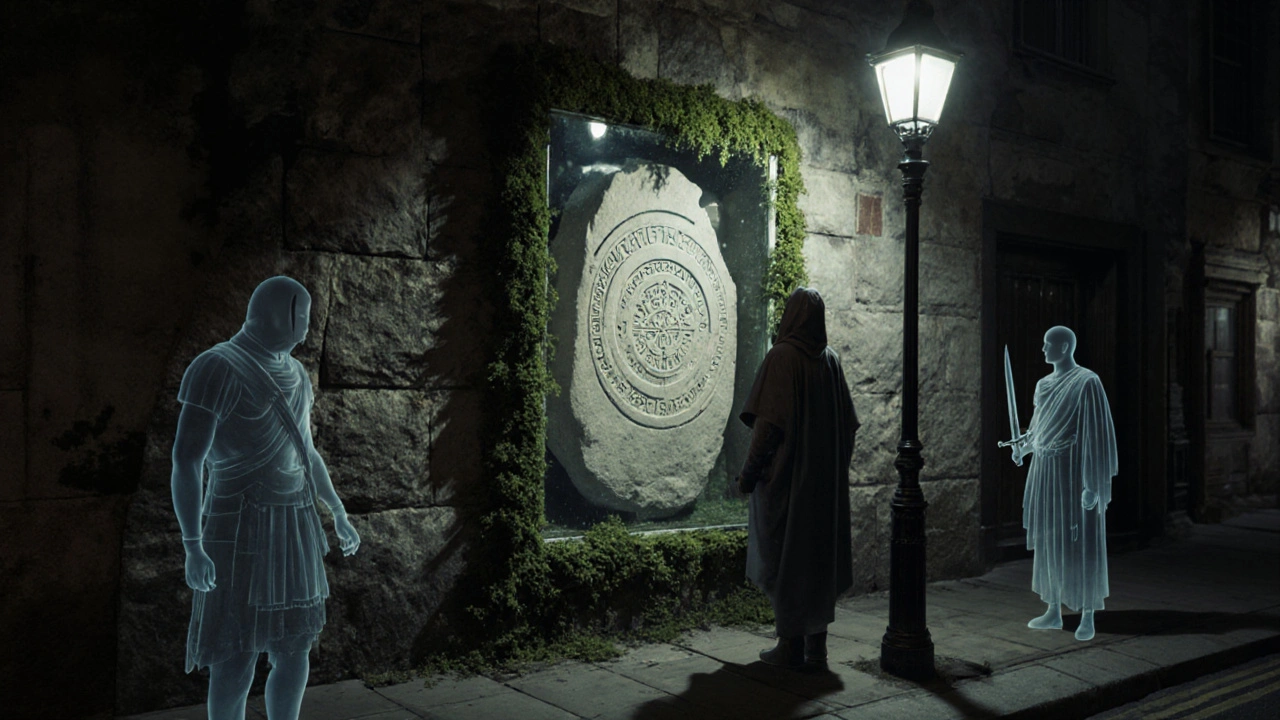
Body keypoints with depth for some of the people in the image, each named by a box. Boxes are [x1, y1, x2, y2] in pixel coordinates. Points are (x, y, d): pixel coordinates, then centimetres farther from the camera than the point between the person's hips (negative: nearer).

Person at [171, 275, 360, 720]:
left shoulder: (293, 374, 12)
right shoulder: (217, 369, -14)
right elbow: (186, 459, -18)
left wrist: (338, 513, 22)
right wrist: (193, 546, -22)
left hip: (294, 528, 8)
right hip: (242, 530, -7)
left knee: (297, 648, 10)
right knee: (237, 660, -3)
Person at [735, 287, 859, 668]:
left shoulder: (782, 357, -12)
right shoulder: (831, 360, 7)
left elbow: (769, 423, -17)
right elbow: (848, 424, 11)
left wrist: (749, 472, -10)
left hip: (787, 478, -6)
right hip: (826, 479, 6)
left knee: (786, 556, 2)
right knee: (820, 554, 12)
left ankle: (791, 645, 7)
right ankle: (817, 644, 20)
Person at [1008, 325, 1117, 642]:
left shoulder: (1087, 382, -13)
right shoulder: (1044, 384, 12)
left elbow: (1097, 433, -16)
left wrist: (1093, 485, -19)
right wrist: (1024, 445, 1)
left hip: (1074, 472, -8)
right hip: (1046, 472, 8)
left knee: (1081, 544, -1)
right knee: (1049, 541, 12)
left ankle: (1088, 616, 12)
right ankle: (1054, 611, 22)